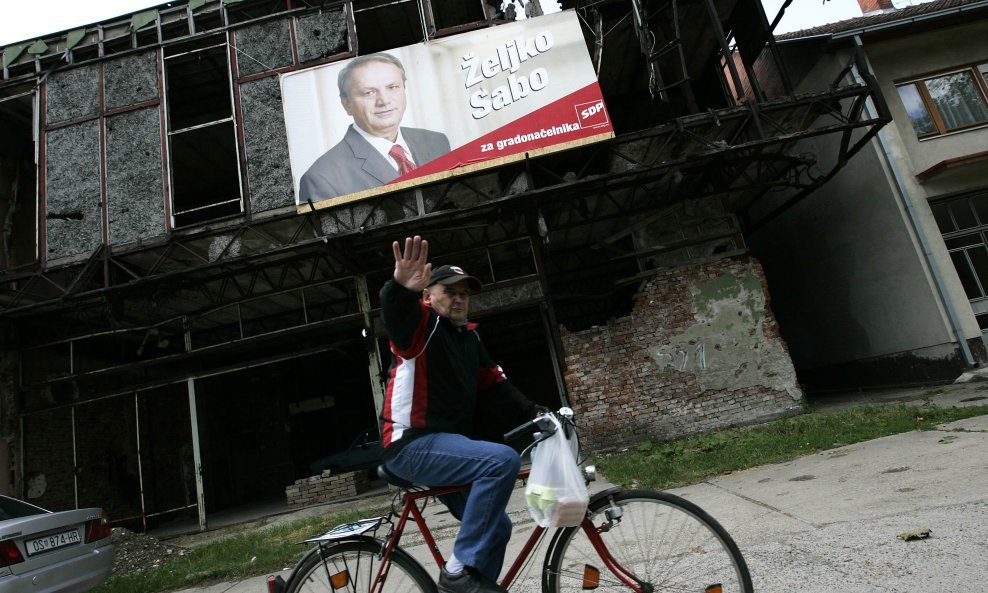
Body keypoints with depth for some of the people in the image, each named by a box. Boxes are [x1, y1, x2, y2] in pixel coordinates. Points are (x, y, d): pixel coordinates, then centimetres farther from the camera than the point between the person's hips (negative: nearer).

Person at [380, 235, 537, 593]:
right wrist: (401, 288, -54)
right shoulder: (423, 322, -7)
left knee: (496, 527, 10)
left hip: (447, 446, 9)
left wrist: (533, 416, 3)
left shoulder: (468, 336, 17)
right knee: (503, 460, -27)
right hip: (413, 445, -9)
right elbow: (396, 311, -31)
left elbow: (494, 386, 15)